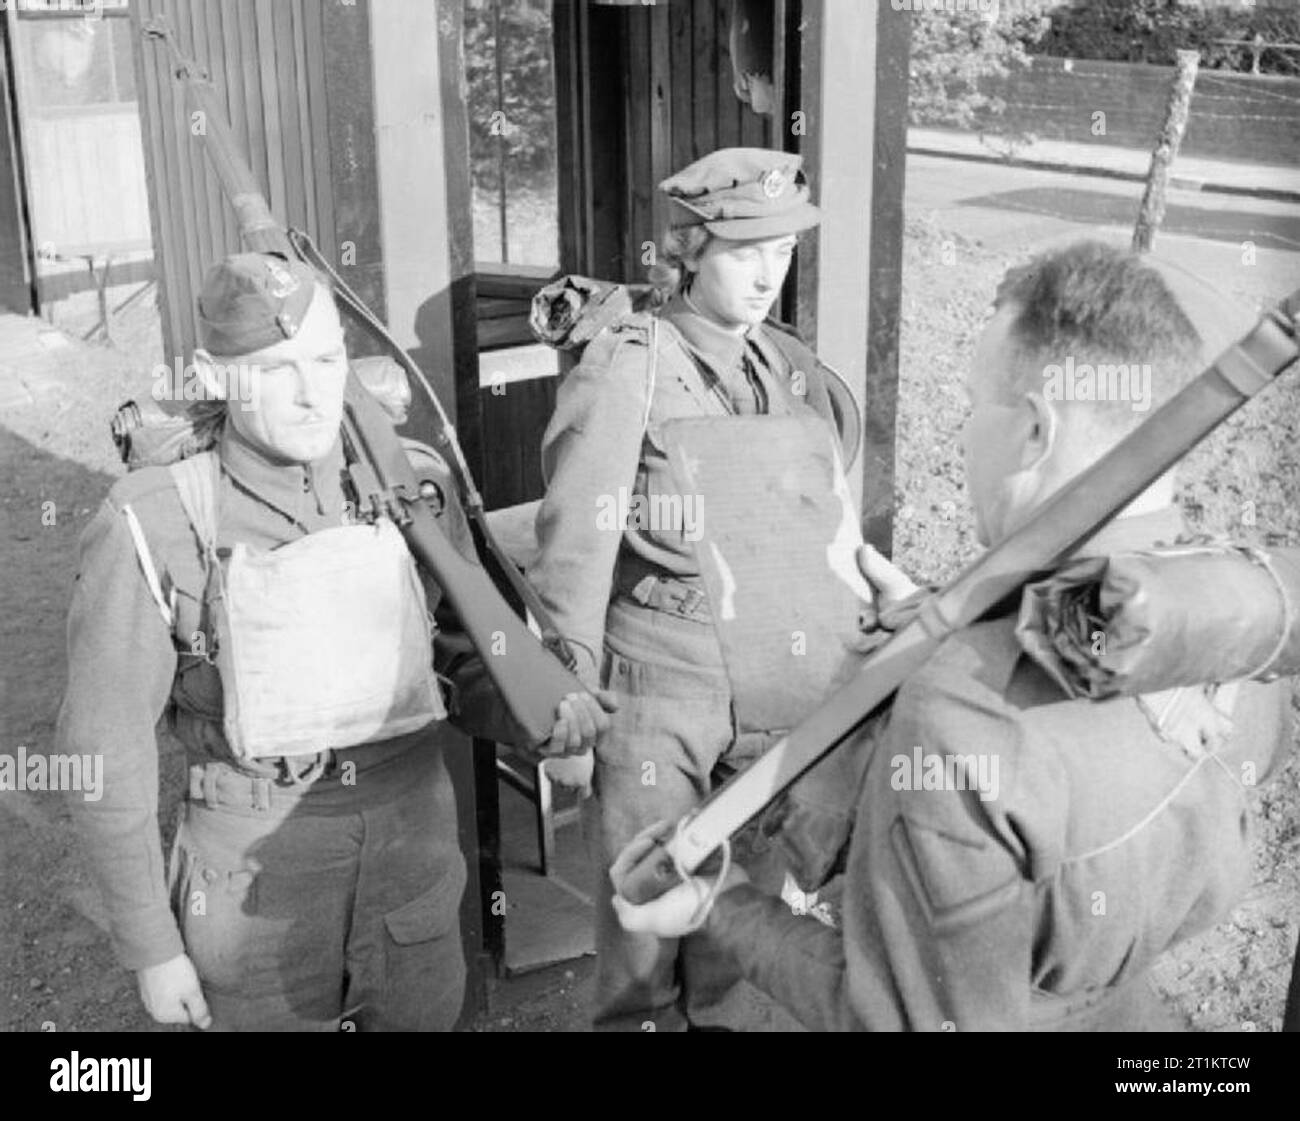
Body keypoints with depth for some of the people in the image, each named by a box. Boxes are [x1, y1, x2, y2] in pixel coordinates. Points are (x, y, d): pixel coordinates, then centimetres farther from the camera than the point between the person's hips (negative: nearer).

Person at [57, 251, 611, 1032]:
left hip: (413, 826, 3)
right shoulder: (154, 527, -15)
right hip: (260, 854, -3)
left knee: (423, 1014, 17)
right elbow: (109, 744, -8)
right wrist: (150, 943, -5)